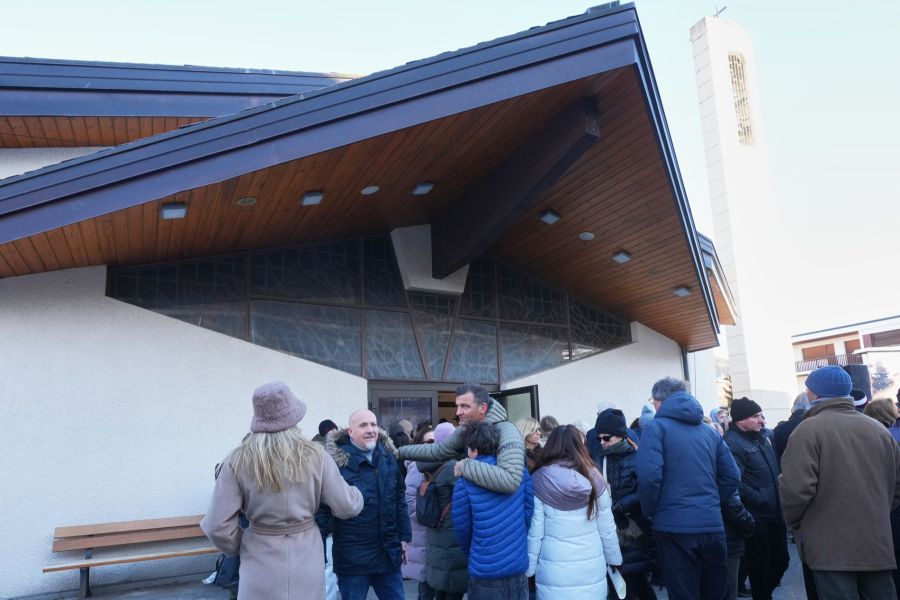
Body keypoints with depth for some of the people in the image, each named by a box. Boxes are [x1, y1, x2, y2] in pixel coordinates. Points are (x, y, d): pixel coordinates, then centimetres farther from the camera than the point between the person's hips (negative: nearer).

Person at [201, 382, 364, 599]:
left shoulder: (238, 461, -9)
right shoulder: (314, 455, -6)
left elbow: (217, 526, -8)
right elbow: (346, 506, 0)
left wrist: (241, 548, 11)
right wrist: (357, 494, 22)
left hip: (262, 563, -1)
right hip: (306, 564, 1)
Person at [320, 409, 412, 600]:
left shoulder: (388, 457, 6)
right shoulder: (336, 460, -13)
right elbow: (323, 508, -13)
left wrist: (403, 536, 13)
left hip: (388, 553, 5)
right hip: (352, 557, -5)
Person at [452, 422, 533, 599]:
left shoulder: (464, 483, -11)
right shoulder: (520, 471, -2)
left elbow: (462, 530, -2)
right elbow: (528, 513, 3)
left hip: (485, 573, -3)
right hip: (519, 568, 3)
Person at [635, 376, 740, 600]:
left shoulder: (656, 427, -5)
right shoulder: (710, 431, 13)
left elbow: (649, 476, -18)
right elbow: (732, 477, 11)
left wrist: (649, 512, -2)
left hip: (675, 527, -5)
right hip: (713, 525, 6)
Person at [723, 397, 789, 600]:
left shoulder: (762, 437, 12)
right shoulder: (732, 443, -18)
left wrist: (779, 497, 13)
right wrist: (760, 500, -22)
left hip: (775, 513, 9)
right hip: (756, 517, -9)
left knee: (781, 560, 18)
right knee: (760, 566, 4)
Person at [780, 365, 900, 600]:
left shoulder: (808, 430, -13)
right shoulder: (878, 429, 6)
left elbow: (796, 487, -20)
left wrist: (794, 523, -2)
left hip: (831, 548, -6)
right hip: (877, 543, 6)